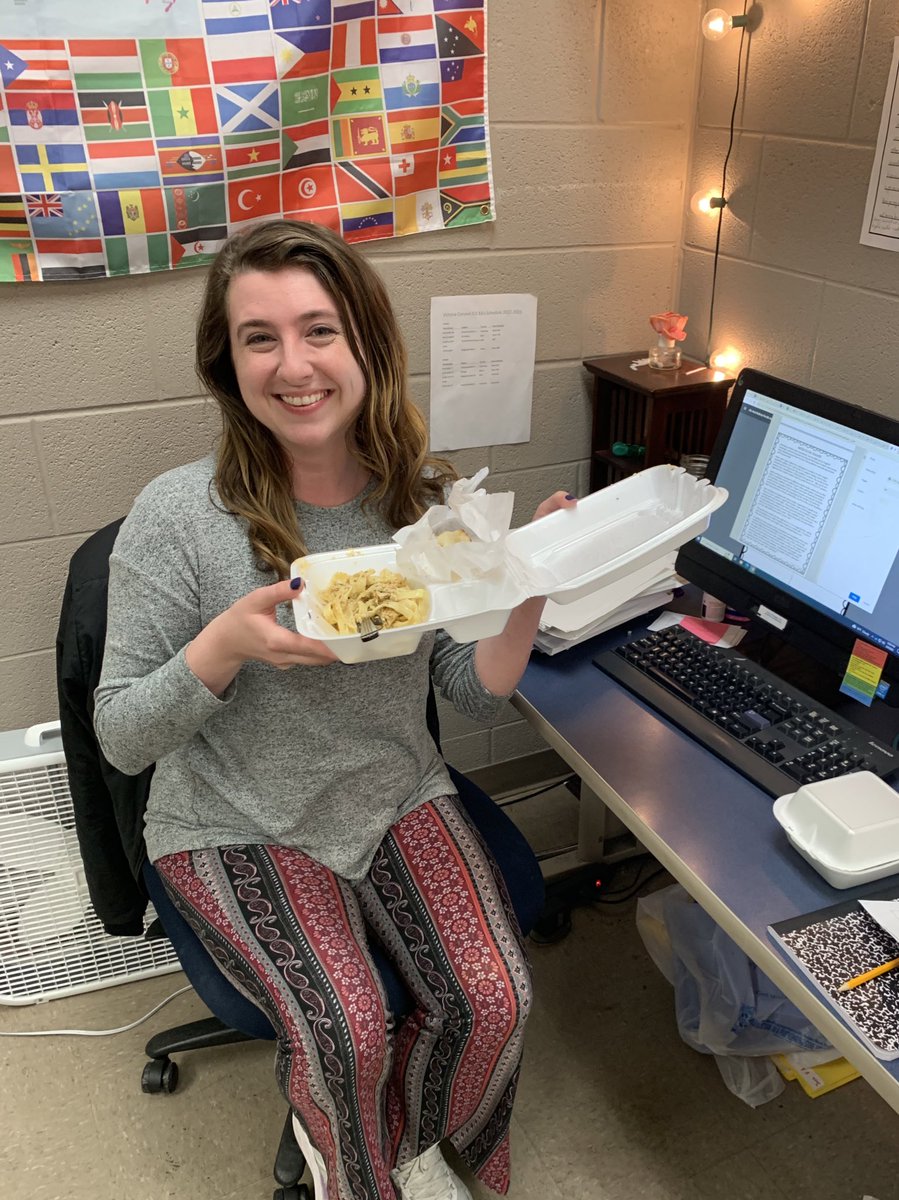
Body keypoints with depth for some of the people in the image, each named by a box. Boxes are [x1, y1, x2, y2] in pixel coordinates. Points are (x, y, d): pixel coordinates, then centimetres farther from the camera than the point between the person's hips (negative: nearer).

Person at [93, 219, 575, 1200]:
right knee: (347, 1032, -19)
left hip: (398, 796, 3)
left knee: (497, 999, -12)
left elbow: (476, 696, -3)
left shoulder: (429, 501, -7)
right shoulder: (178, 516, -18)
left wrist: (530, 595, -22)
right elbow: (121, 739, -11)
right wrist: (226, 646, -30)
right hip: (237, 825, -3)